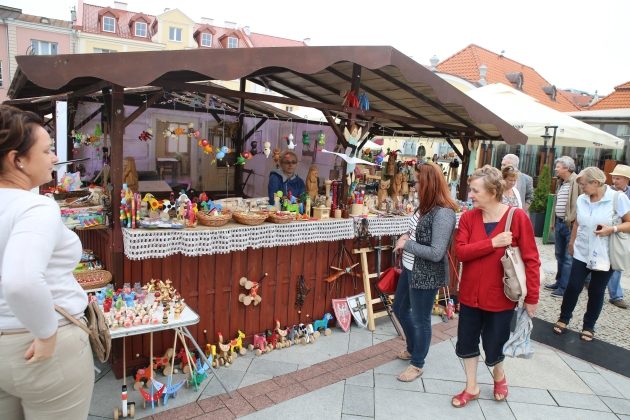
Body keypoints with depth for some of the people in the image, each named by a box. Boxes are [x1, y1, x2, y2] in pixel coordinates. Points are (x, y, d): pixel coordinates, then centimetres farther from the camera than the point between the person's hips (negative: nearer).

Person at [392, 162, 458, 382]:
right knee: (400, 308, 24)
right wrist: (406, 236, -3)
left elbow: (436, 253, -27)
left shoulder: (443, 213, -25)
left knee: (420, 319, 9)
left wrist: (407, 244, -20)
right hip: (410, 269, 10)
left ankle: (417, 364, 33)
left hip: (426, 275, -9)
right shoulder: (425, 205, 1)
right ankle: (413, 348, 48)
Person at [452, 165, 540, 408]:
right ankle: (471, 387, 36)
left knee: (493, 346, 12)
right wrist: (493, 243, -25)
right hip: (470, 294, 3)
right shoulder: (468, 217, -5)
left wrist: (531, 297, -9)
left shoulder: (517, 217, -14)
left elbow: (531, 260, -11)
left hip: (500, 297, -3)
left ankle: (499, 376, 46)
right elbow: (461, 252, -14)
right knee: (466, 342, 14)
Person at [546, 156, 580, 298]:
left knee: (568, 257, -3)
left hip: (570, 225, -9)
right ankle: (559, 282, 29)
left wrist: (573, 221, -20)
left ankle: (564, 287, 3)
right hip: (559, 223, 9)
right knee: (560, 255, 17)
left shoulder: (577, 181, -12)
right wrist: (553, 222, 19)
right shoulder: (562, 183, 16)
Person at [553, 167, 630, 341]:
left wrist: (613, 229, -24)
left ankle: (588, 326, 24)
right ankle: (563, 319, 20)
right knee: (573, 287, 2)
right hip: (582, 253, 3)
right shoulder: (581, 199, 1)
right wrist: (572, 241, 21)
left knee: (596, 292, 8)